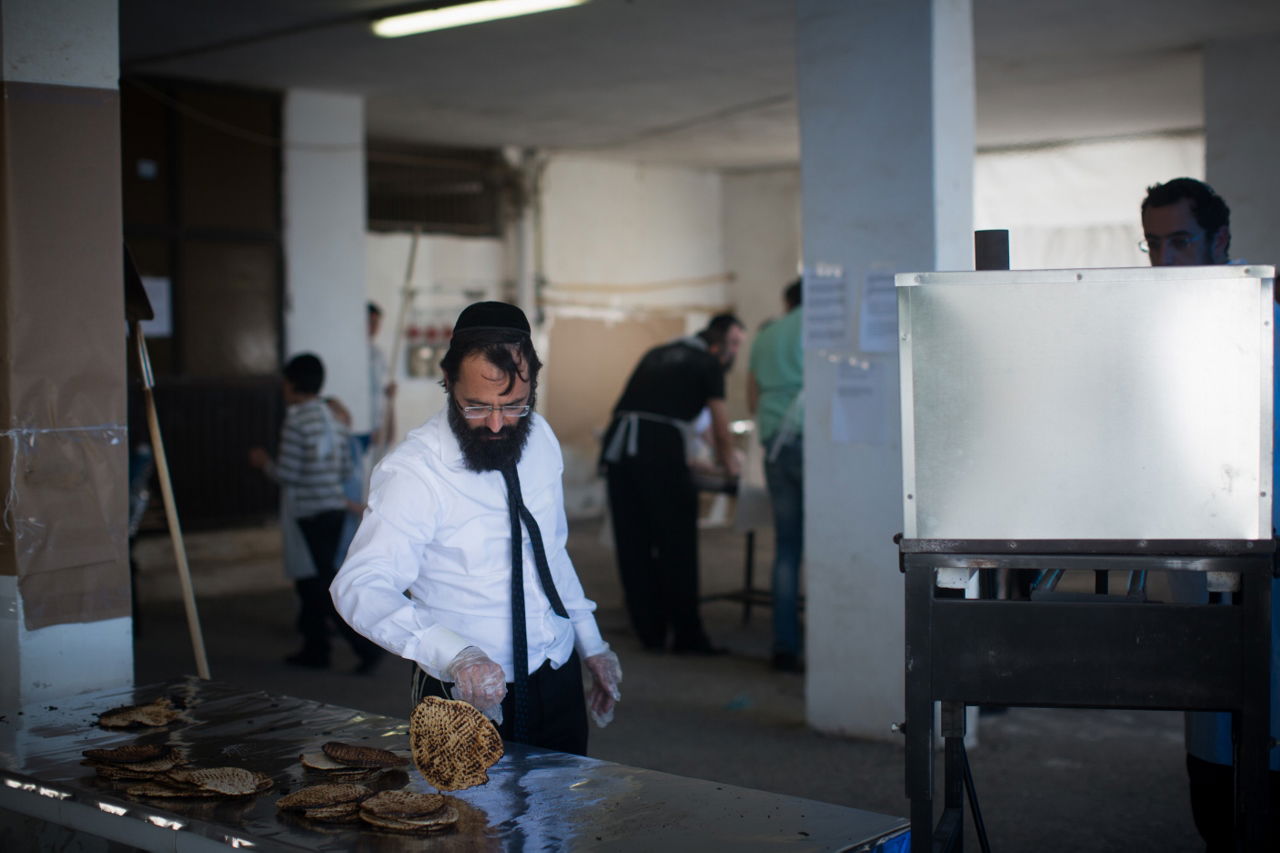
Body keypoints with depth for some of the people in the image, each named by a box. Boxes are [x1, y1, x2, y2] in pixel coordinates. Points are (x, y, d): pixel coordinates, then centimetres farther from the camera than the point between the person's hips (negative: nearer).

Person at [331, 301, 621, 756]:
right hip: (472, 695, -6)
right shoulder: (412, 471, -20)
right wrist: (453, 653, -45)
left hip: (559, 679, 6)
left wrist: (592, 645, 13)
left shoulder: (540, 438, 0)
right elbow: (360, 586, -31)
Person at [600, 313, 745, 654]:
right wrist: (728, 461, 32)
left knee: (632, 544, 9)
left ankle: (649, 632, 14)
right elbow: (719, 424, 13)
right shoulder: (707, 363, 8)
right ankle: (687, 635, 3)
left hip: (618, 446, 6)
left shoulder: (657, 354, 27)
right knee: (676, 543, 0)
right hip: (660, 450, -6)